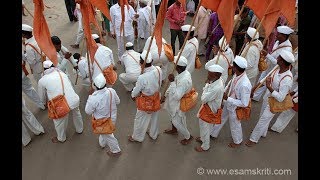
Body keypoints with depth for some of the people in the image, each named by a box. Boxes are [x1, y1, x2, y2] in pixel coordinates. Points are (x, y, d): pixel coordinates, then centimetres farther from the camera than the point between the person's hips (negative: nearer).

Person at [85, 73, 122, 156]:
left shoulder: (94, 98, -36)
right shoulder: (112, 91, -23)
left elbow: (88, 111, -18)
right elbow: (117, 102, -5)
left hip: (103, 121, -4)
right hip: (112, 117, 5)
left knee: (107, 135, 23)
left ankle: (116, 150, 44)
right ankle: (102, 143, 62)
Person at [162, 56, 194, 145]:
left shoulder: (185, 80, -39)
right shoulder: (183, 73, -9)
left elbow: (177, 96, -38)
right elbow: (172, 87, 5)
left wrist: (172, 81, -39)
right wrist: (165, 96, 11)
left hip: (179, 104, -9)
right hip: (174, 102, 9)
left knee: (177, 121, 11)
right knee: (173, 117, 30)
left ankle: (188, 137, 34)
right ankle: (174, 130, 58)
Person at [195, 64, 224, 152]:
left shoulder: (217, 88, -40)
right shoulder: (218, 80, -11)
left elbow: (203, 99, -30)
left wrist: (207, 84, -27)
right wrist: (208, 83, -10)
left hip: (210, 109, -9)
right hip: (208, 105, 9)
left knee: (205, 126, 13)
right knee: (202, 124, 30)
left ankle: (205, 146, 38)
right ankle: (203, 138, 56)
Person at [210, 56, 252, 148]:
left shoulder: (244, 85, -39)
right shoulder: (236, 75, -16)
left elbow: (244, 103, -31)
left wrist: (228, 99, -30)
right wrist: (226, 91, -5)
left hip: (235, 108, -7)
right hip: (228, 103, 7)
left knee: (235, 125, 20)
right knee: (221, 118, 27)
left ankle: (238, 141, 51)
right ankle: (213, 133, 54)